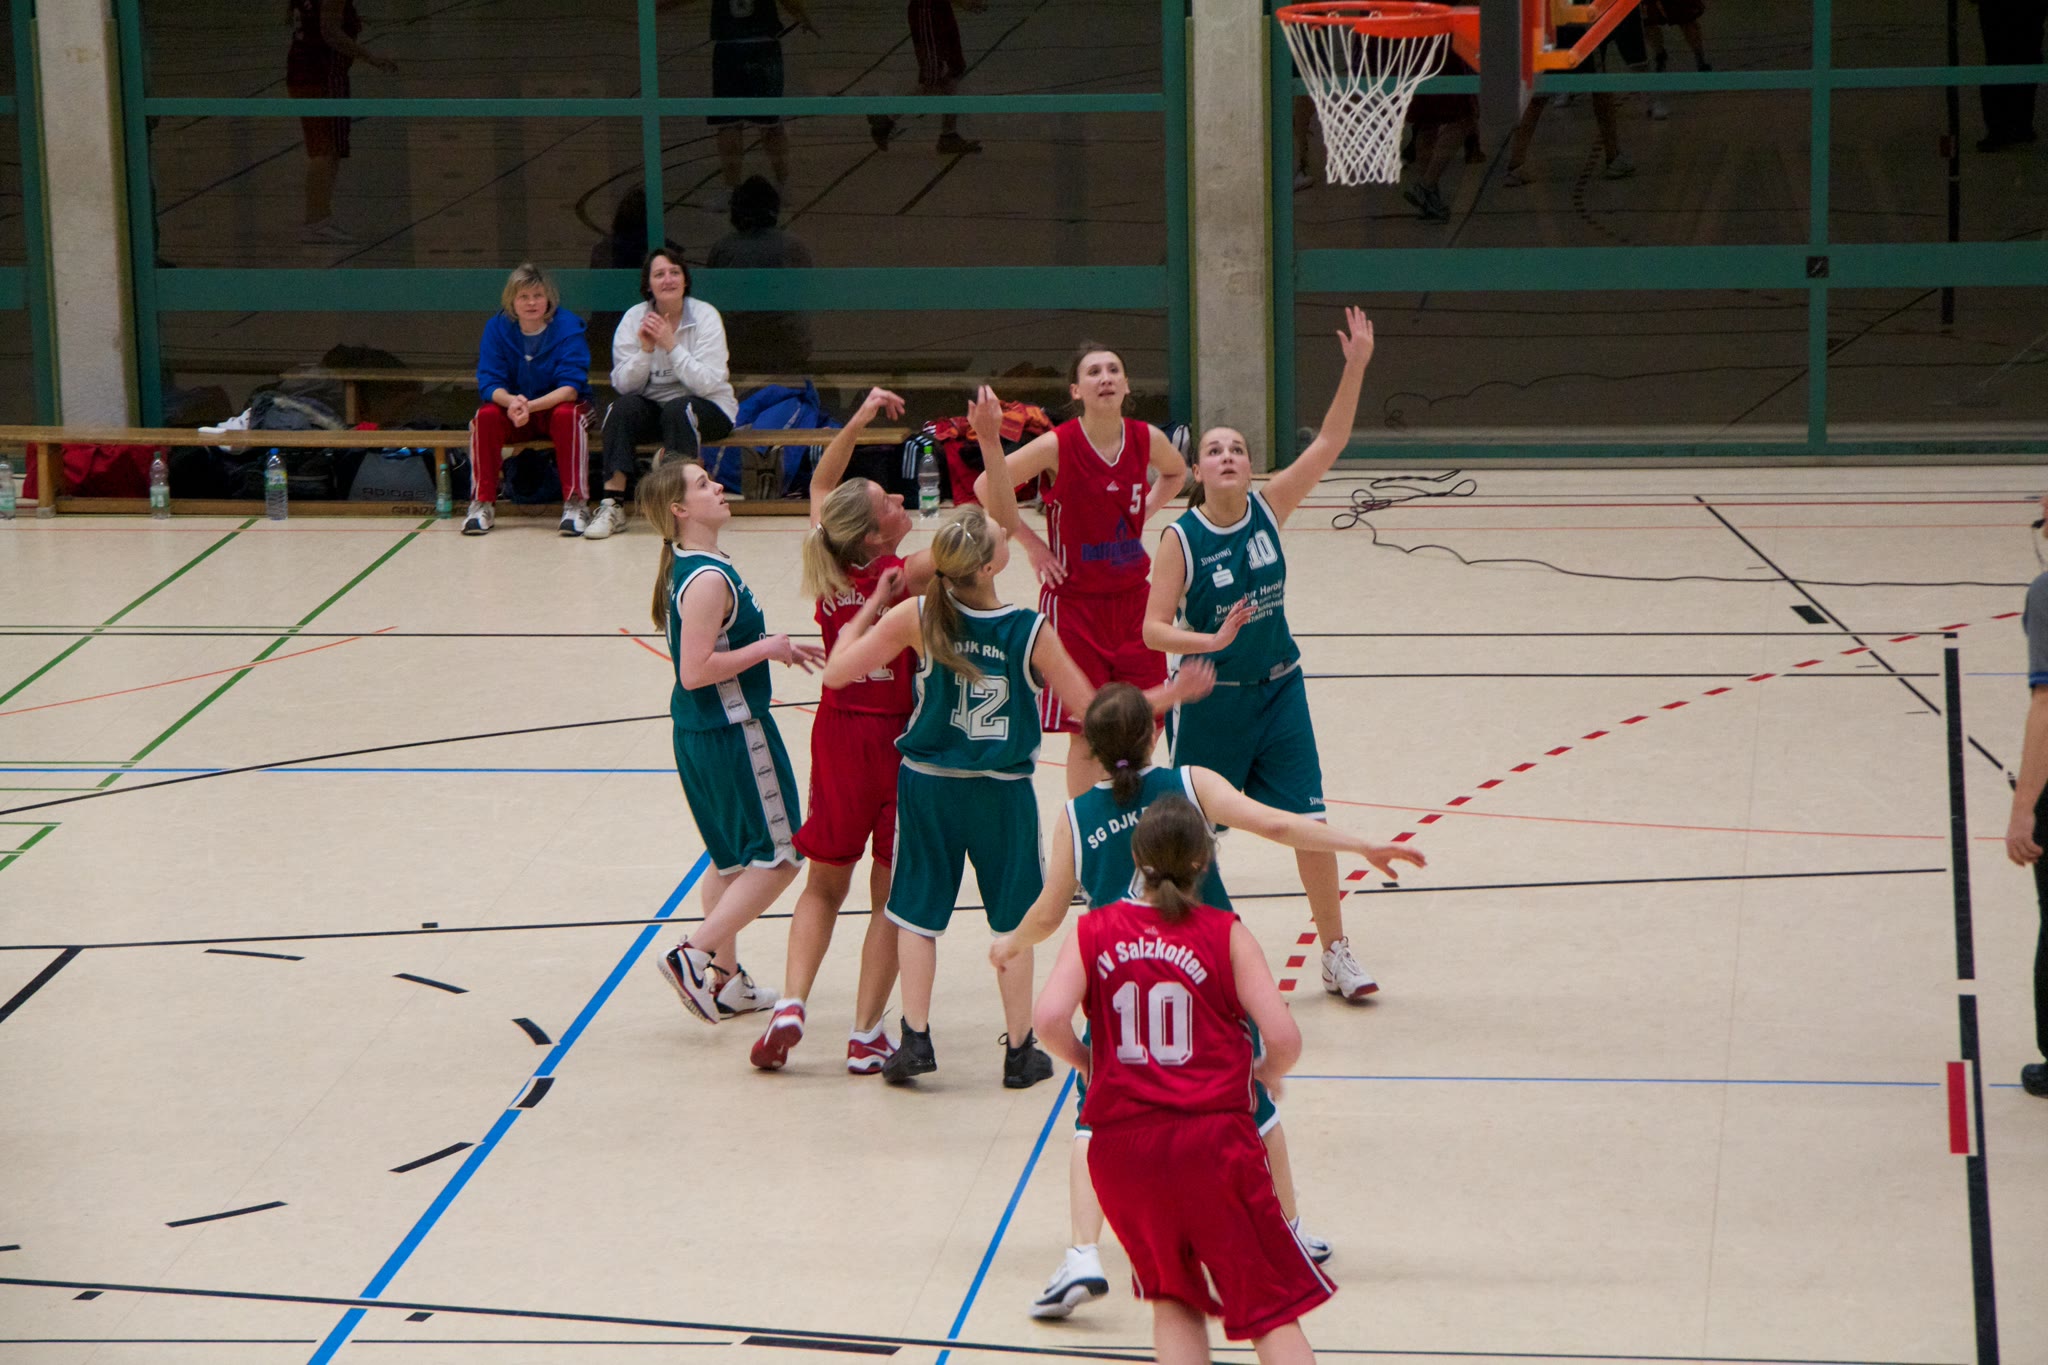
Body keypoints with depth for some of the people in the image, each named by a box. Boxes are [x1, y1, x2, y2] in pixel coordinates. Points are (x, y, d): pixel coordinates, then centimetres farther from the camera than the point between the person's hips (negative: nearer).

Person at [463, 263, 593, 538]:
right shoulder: (497, 328, -7)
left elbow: (571, 388, -22)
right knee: (485, 417, -27)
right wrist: (512, 401, -37)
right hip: (511, 407, 2)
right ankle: (482, 504, -21)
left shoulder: (568, 326, -15)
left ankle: (574, 505, -32)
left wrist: (531, 406, -39)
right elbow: (489, 383, -13)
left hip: (557, 405, -2)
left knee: (567, 415, -35)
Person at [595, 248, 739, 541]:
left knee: (678, 410, -33)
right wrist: (645, 350, -24)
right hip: (653, 407, 2)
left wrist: (671, 346, -27)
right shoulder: (634, 318, -2)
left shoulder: (705, 316, -9)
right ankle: (613, 503, -28)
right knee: (624, 406, -27)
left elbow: (707, 384, -20)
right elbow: (624, 385, -8)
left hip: (708, 409, -2)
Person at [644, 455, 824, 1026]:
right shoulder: (707, 580, -22)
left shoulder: (692, 570, 9)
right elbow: (696, 671, -27)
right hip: (732, 734, -10)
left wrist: (774, 648, 14)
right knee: (778, 856, -1)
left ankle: (725, 980, 25)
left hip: (705, 736, 10)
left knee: (733, 860, 19)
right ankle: (694, 957, -4)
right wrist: (766, 649, -18)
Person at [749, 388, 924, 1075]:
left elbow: (820, 484, 11)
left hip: (839, 734, 4)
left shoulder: (827, 570, -6)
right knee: (889, 895, 7)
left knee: (824, 885, 16)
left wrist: (858, 420, 5)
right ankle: (866, 1036, 6)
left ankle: (789, 1005, -1)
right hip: (898, 738, -4)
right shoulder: (905, 576, -19)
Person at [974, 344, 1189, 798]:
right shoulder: (1058, 445, -16)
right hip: (1075, 601, -4)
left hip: (1132, 598, 4)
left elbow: (1176, 472, 21)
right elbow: (986, 486, -7)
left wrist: (1145, 515, 8)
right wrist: (1028, 540, -6)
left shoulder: (1147, 439, -4)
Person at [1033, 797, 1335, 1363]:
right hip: (1213, 1138, -3)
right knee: (1273, 1306, 5)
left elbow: (1049, 1019, -11)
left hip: (1122, 1144, 3)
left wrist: (1083, 1061, 10)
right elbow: (1283, 1037, -9)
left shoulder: (1092, 931, 4)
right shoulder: (1227, 935, -1)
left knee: (1174, 1301, 21)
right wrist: (1265, 1073, 14)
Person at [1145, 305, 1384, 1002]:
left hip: (1278, 692, 3)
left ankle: (1336, 955, 10)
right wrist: (1212, 642, -34)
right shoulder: (1181, 538, -14)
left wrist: (1356, 367, -20)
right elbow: (1154, 629, -17)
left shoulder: (1267, 508, -5)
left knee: (1309, 824, 0)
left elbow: (1329, 443, -10)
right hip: (1209, 702, -3)